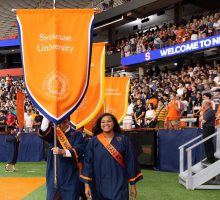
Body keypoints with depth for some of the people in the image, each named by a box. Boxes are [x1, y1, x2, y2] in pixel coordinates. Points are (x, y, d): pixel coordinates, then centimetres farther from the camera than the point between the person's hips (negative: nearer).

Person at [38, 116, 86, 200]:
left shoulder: (76, 135, 0)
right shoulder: (53, 133, 5)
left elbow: (78, 151, -15)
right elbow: (43, 131, -17)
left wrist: (62, 152, -30)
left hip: (70, 175, -1)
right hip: (54, 174, 2)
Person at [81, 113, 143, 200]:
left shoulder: (123, 140, -1)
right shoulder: (93, 141, 0)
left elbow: (130, 162, 1)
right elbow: (88, 162, -1)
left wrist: (133, 185, 1)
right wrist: (87, 184, -6)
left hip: (118, 185, -1)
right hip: (99, 185, 1)